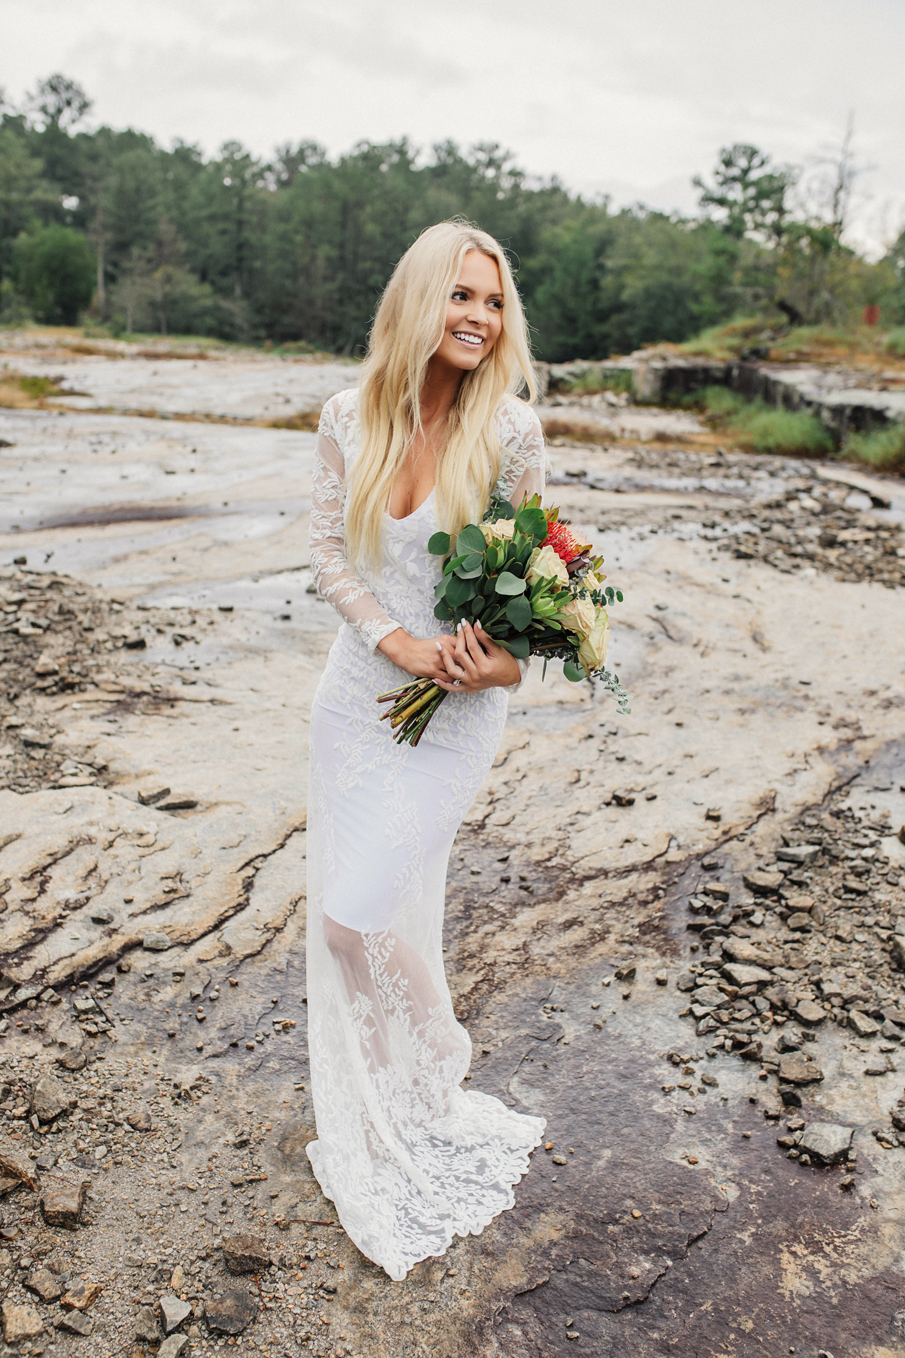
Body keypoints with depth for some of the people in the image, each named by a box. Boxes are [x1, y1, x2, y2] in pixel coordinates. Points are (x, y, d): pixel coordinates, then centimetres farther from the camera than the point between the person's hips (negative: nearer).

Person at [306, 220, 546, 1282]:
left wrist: (511, 655, -19)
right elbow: (327, 552, 1)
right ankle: (368, 1106, 40)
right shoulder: (349, 416, -4)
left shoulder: (510, 428, -12)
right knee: (343, 909, 12)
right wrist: (396, 640, -13)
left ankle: (427, 1087, 27)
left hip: (459, 697, -4)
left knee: (362, 913, -7)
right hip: (362, 682, 4)